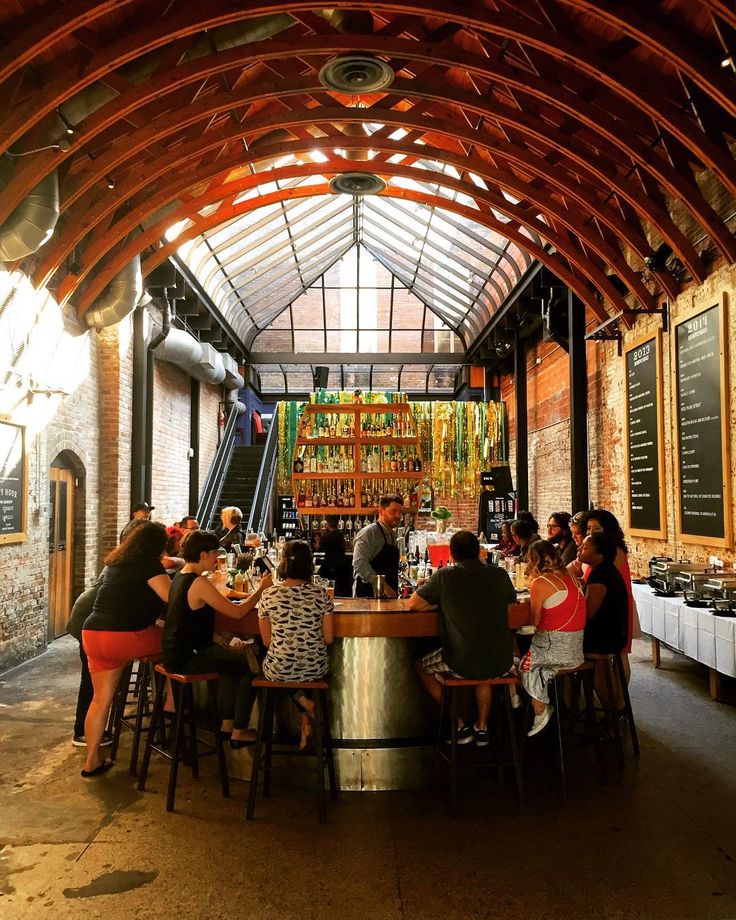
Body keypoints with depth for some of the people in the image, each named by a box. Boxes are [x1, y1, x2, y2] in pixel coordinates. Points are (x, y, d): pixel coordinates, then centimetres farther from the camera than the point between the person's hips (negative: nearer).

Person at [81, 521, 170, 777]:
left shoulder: (116, 562, 19)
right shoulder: (148, 564, -6)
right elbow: (172, 597, -13)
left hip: (92, 634, 8)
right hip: (126, 637, -8)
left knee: (101, 699, 14)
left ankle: (92, 761, 20)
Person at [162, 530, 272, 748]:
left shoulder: (180, 577, 7)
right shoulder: (199, 583, -23)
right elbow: (237, 612, -19)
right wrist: (261, 589, -7)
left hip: (174, 653, 10)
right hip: (187, 658, -10)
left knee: (233, 660, 25)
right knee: (249, 665, 0)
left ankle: (227, 723, 29)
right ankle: (238, 731, 10)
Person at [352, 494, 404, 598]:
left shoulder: (392, 536, 16)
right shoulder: (369, 532, -10)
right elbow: (360, 564, -21)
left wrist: (395, 592, 12)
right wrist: (383, 587, -22)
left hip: (389, 594, 7)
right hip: (368, 594, -7)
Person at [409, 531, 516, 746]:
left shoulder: (445, 576, -7)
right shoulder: (499, 575, 2)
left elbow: (413, 604, 1)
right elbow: (511, 602, 22)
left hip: (462, 664, -4)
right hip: (501, 664, 4)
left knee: (422, 666, 25)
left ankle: (460, 727, 23)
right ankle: (482, 727, 34)